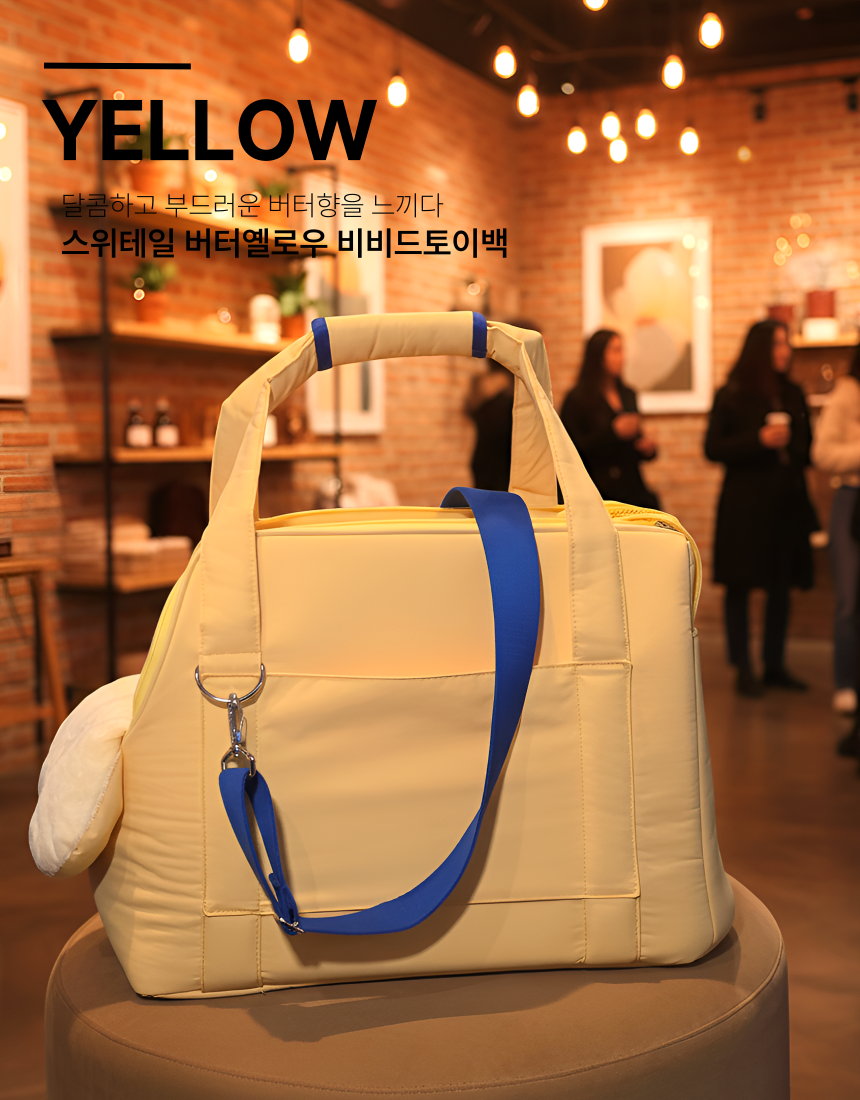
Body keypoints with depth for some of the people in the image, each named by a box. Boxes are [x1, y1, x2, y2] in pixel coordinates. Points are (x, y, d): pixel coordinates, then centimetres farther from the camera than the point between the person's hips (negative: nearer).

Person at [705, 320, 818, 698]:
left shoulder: (793, 395, 12)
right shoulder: (731, 396, -3)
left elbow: (807, 446, 19)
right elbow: (713, 449, -7)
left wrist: (794, 450, -4)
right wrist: (760, 440, -17)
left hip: (787, 504, 5)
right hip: (745, 505, -5)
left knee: (782, 585, 8)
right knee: (740, 586, -1)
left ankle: (775, 666, 18)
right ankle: (743, 670, 7)